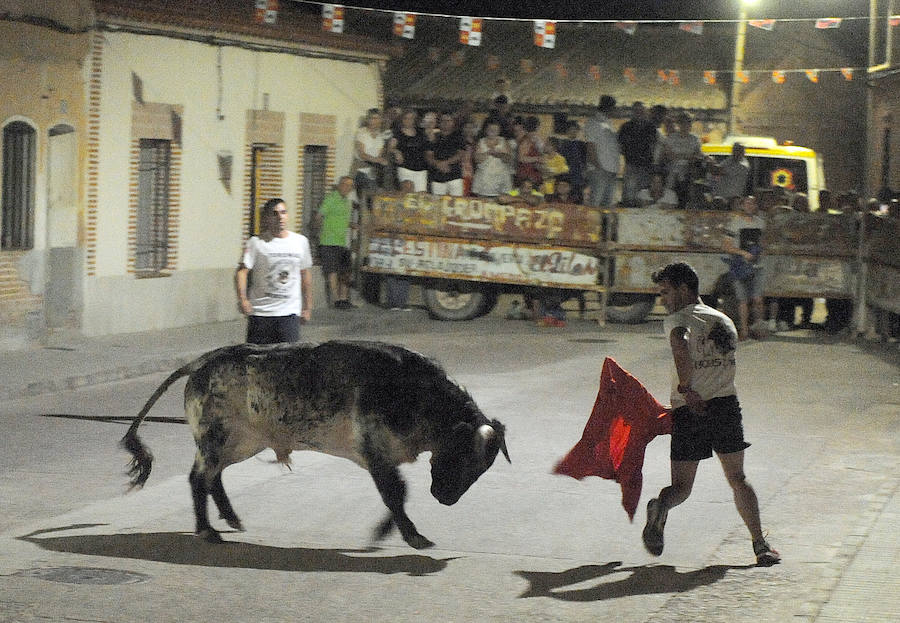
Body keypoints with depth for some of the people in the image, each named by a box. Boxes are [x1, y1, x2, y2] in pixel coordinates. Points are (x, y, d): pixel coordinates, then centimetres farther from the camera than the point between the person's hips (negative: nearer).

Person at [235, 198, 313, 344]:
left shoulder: (300, 241, 9)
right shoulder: (256, 243, -3)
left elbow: (305, 275, 19)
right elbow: (242, 271, -11)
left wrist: (307, 307, 20)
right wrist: (242, 298, -27)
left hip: (290, 312, 2)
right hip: (261, 312, -2)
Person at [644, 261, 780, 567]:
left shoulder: (677, 319, -1)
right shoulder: (725, 321, 19)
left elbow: (680, 344, -25)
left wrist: (685, 389, -21)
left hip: (689, 410, -4)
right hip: (727, 404, 4)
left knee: (681, 485, 3)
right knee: (737, 479, 16)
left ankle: (661, 506, -30)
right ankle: (760, 544, 11)